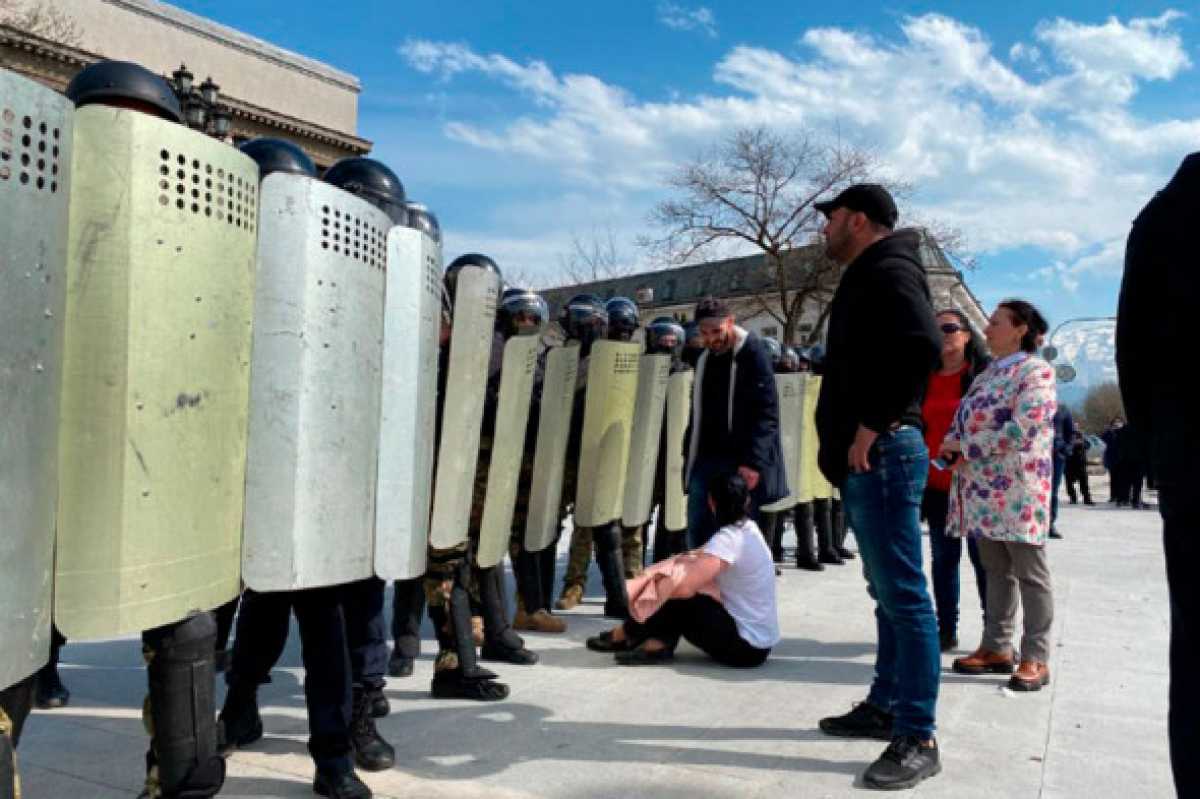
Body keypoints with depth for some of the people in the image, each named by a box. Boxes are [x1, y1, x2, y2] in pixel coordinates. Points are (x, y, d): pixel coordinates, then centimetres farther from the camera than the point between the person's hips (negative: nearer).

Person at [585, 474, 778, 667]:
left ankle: (624, 636, 15)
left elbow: (684, 588, -28)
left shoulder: (728, 538, -21)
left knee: (676, 601, -4)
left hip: (745, 647, -8)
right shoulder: (749, 528, 6)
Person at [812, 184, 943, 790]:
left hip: (883, 453, -11)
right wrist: (846, 439, 14)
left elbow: (923, 345, -26)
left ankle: (918, 738, -1)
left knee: (903, 594, -7)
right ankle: (885, 707, 24)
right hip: (864, 458, 11)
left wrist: (872, 425, -22)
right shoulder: (867, 280, 23)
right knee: (887, 592, 14)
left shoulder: (889, 271, -8)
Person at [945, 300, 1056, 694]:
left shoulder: (1035, 371, -7)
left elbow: (1022, 430, -18)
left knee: (1029, 572, 0)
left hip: (1017, 488, -8)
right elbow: (967, 420, 19)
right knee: (996, 569, 12)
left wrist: (963, 446, -15)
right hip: (983, 486, 8)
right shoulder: (988, 373, 18)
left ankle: (1036, 658, 6)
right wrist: (952, 448, -3)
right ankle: (997, 648, 20)